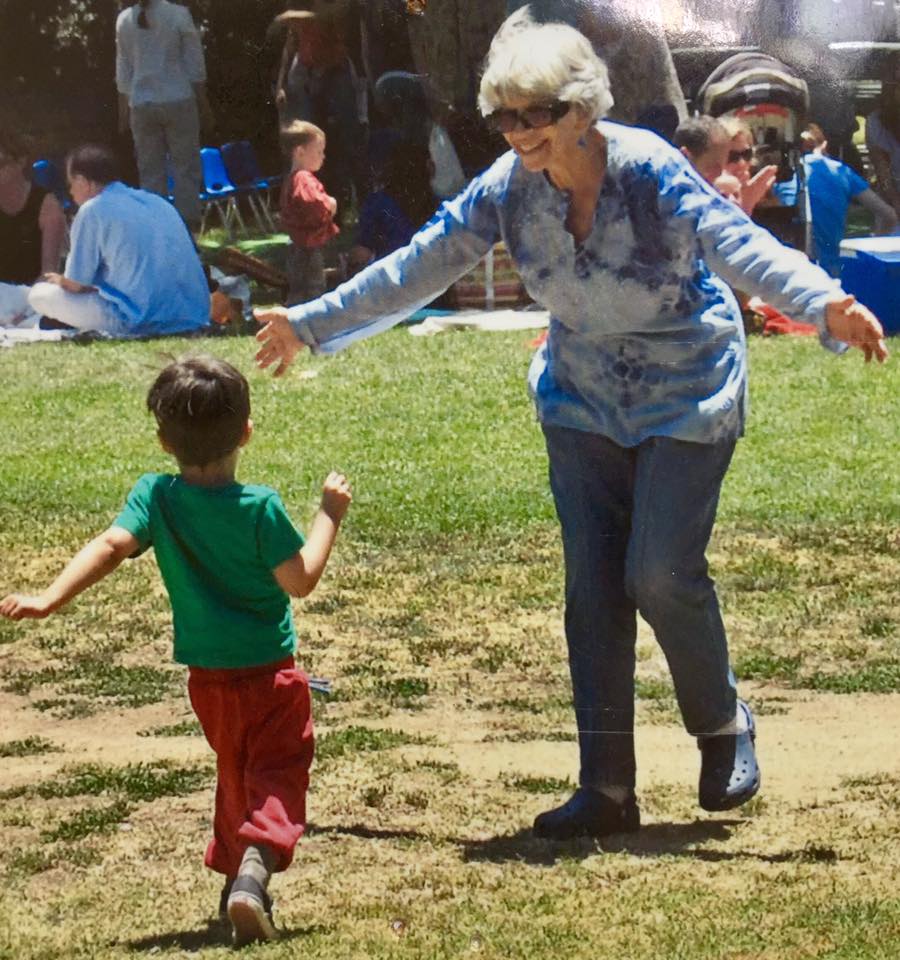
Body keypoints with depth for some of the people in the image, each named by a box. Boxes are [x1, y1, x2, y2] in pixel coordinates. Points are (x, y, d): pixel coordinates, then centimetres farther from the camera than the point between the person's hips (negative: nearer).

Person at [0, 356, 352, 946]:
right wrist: (330, 515, -4)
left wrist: (50, 600, -28)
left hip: (206, 676, 4)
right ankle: (257, 864, -29)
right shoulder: (259, 508, -18)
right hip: (270, 672, -4)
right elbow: (300, 580, -15)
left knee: (235, 774, 25)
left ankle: (235, 873, 32)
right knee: (277, 772, -4)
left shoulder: (155, 497, -10)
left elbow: (110, 547, -22)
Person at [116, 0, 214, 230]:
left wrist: (123, 111, 15)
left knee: (150, 173, 5)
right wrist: (204, 105, 5)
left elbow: (123, 72, 8)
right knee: (185, 168, 2)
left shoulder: (124, 20, 3)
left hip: (142, 105, 3)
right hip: (178, 100, -3)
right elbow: (195, 66, -3)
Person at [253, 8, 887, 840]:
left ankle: (723, 726, 15)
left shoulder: (651, 172, -23)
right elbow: (417, 269, 1)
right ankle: (607, 789, 5)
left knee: (661, 574, -13)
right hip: (584, 401, 5)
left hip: (686, 396, -5)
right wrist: (312, 325, 4)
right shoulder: (508, 188, -9)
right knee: (593, 589, 0)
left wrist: (825, 304, -53)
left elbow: (739, 245, -35)